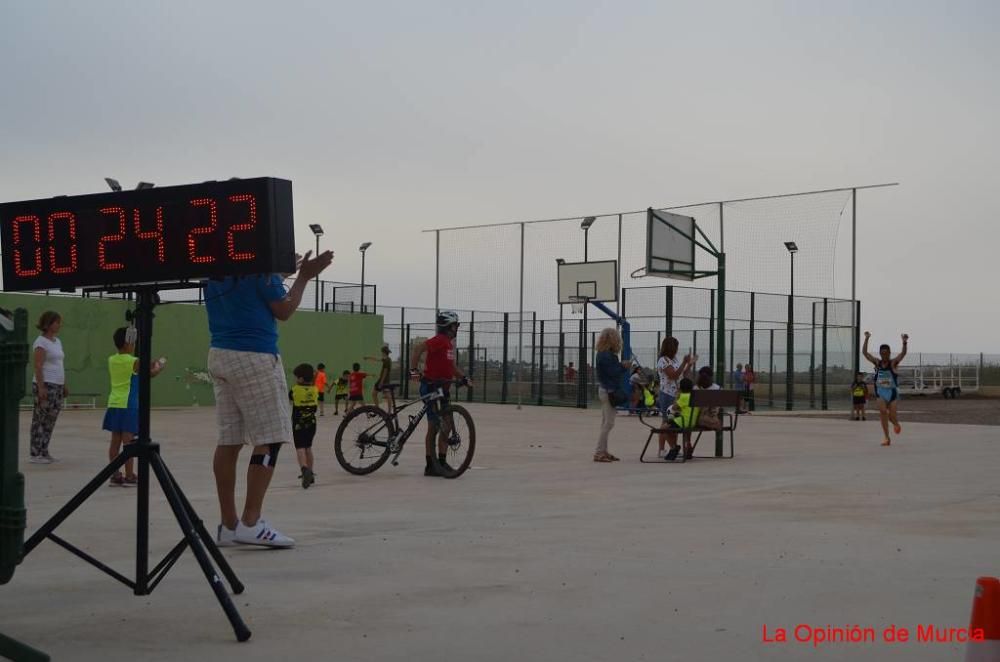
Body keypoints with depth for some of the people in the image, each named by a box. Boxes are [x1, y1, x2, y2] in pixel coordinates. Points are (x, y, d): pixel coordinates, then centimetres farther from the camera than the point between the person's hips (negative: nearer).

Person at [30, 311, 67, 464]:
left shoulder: (57, 342, 16)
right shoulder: (41, 342, -9)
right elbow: (37, 366, -15)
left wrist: (64, 385, 18)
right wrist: (41, 387, -20)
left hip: (57, 386, 8)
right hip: (45, 385, -8)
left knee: (49, 421, 9)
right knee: (40, 419, -5)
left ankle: (44, 452, 14)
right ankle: (36, 454, -2)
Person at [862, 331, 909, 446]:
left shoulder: (893, 363, -7)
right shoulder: (877, 362, 0)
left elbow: (903, 353, -23)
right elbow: (864, 352, -5)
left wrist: (904, 343, -41)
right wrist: (866, 339, -15)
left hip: (892, 391, -2)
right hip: (880, 392, 2)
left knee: (892, 415, -1)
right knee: (882, 411, -19)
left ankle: (896, 424, 39)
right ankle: (886, 437, -13)